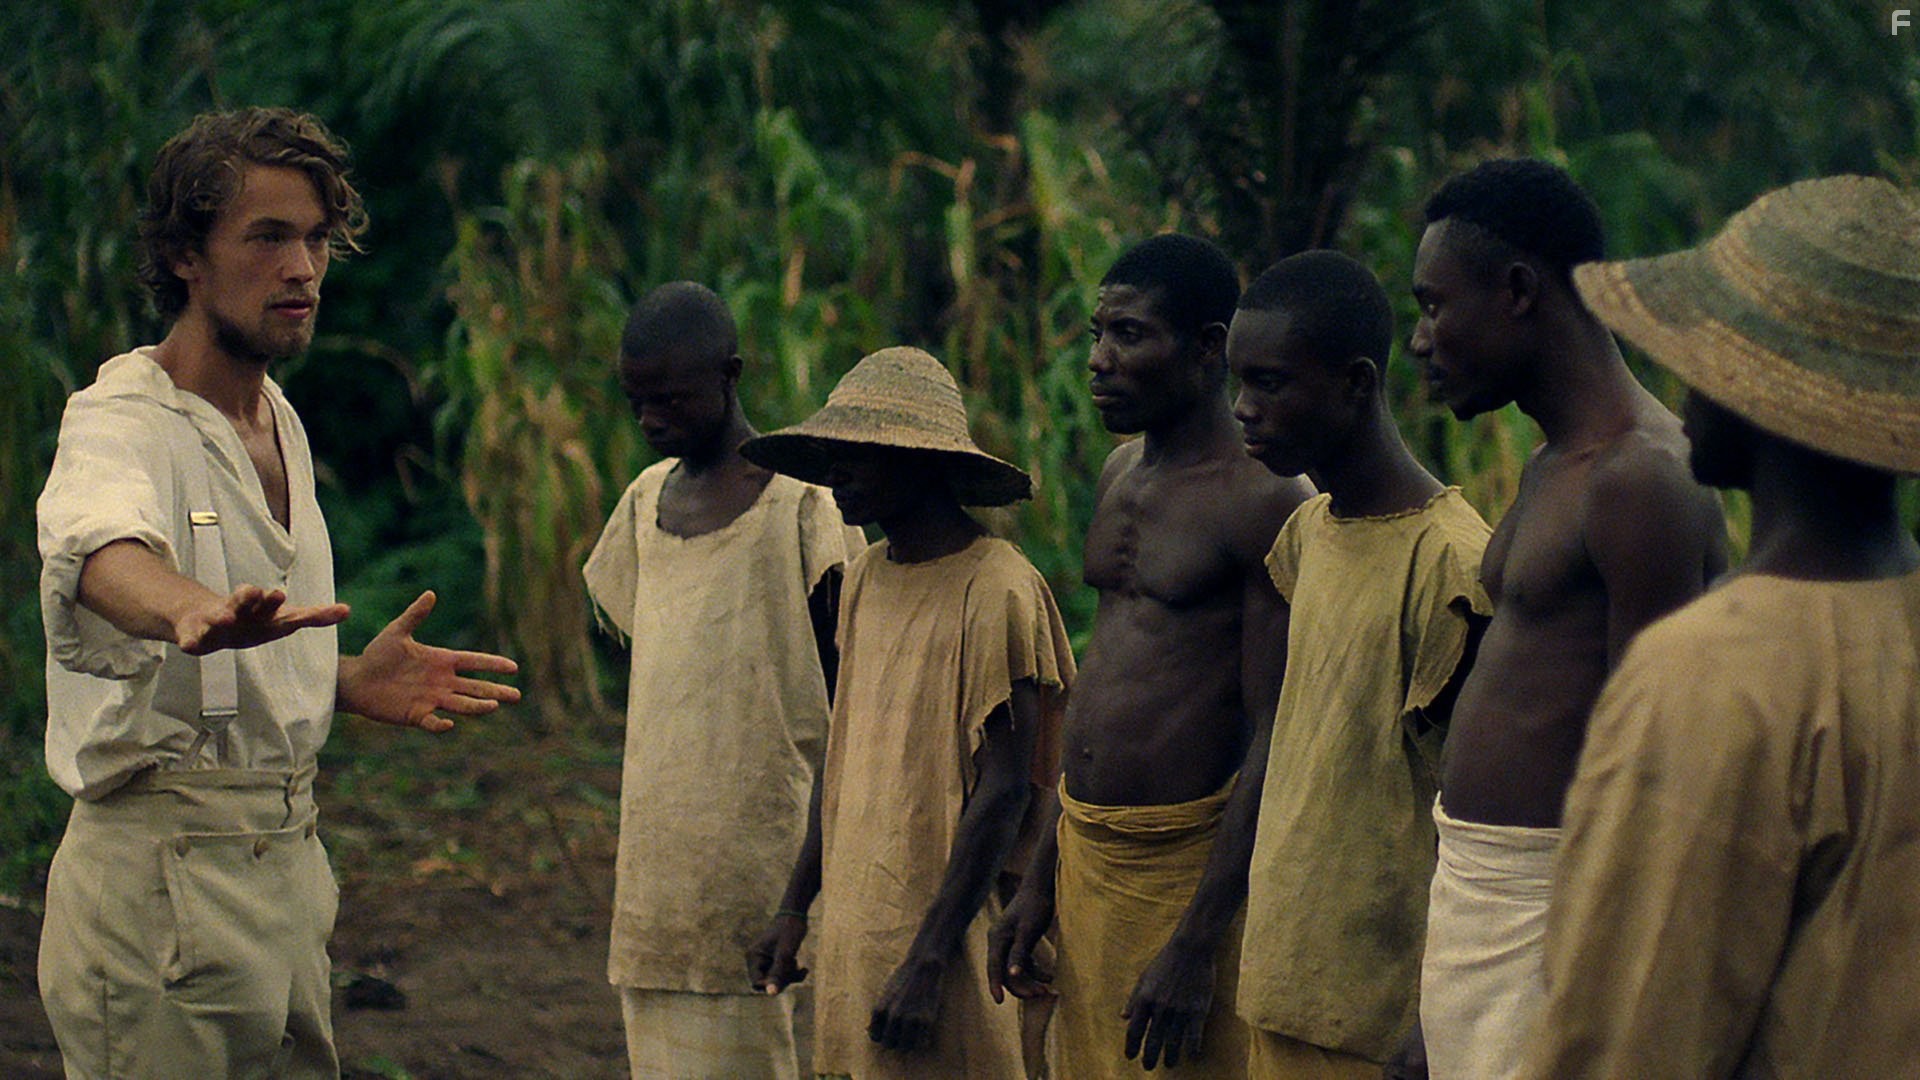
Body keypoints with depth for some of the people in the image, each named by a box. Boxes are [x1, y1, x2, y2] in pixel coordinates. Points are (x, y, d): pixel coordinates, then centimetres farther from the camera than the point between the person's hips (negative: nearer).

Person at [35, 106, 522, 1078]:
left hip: (288, 857, 9)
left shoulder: (278, 421, 15)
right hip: (163, 869, -9)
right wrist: (191, 609, -60)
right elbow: (102, 546, -39)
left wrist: (350, 684, 8)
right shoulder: (120, 418, -13)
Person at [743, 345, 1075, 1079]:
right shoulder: (865, 579, 12)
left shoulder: (996, 591, -13)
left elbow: (1004, 790, -16)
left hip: (941, 932, -7)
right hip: (855, 925, 7)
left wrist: (929, 961, -19)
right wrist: (796, 906, 18)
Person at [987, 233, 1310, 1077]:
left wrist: (1200, 944, -20)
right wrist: (1040, 879, 17)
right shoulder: (1119, 475, 14)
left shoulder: (1263, 500, -13)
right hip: (1086, 851, 8)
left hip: (1189, 856, -8)